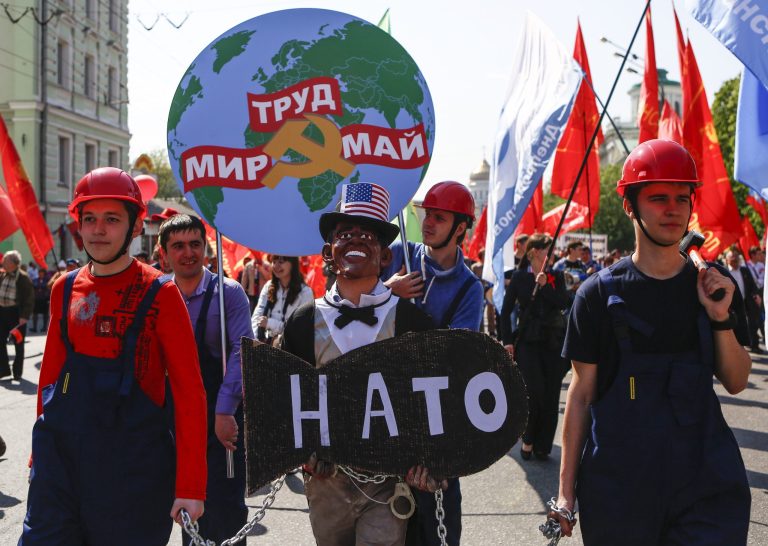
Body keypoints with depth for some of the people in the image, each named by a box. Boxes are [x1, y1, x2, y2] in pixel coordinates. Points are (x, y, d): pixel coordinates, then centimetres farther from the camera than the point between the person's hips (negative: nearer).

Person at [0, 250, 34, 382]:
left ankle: (17, 373, 15)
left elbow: (29, 299, -12)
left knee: (18, 343, 6)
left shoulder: (23, 278, -10)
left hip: (16, 312, -6)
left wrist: (24, 316, -18)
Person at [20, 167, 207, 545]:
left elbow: (190, 392, -10)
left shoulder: (158, 293, -8)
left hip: (132, 468, -4)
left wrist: (190, 484, -14)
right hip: (59, 459, 4)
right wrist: (39, 455, 17)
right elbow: (50, 373, 16)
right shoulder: (65, 289, 7)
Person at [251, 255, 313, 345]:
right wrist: (255, 341, -9)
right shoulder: (269, 287, 11)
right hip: (267, 344, 4)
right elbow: (257, 317, 5)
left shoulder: (305, 292, -3)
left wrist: (270, 323, -14)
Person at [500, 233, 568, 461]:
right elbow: (506, 310, 3)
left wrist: (545, 285, -14)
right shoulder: (520, 277, 2)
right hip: (528, 340, -2)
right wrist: (507, 340, -3)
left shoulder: (556, 276, 8)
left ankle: (543, 445, 12)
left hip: (554, 341, 3)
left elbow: (563, 303, -6)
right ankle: (528, 439, 10)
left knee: (551, 395, 1)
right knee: (535, 391, -12)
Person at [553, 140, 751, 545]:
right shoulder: (600, 293, -4)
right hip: (617, 481, -2)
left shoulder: (714, 287, 5)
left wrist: (721, 318, -9)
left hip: (706, 481, 2)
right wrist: (566, 489, -2)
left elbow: (736, 382, 8)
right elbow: (581, 394, -1)